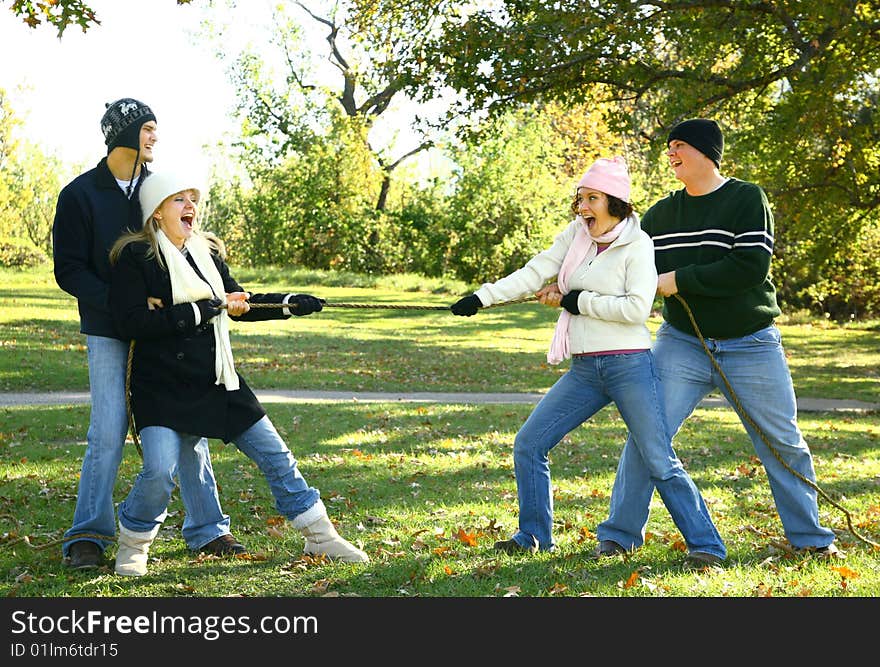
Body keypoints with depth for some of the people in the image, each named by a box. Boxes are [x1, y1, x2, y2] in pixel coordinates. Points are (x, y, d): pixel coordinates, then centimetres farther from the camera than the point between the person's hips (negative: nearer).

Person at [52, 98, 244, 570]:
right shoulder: (80, 194, -3)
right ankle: (88, 536, 5)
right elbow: (69, 271, -6)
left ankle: (206, 528, 13)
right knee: (108, 433, -8)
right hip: (109, 334, -4)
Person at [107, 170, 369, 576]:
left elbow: (240, 303, 20)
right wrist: (202, 311, -19)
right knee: (160, 469, -20)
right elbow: (132, 321, -17)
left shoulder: (207, 251, 11)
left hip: (216, 382, 6)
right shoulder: (135, 256, -7)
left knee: (274, 453, 5)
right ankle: (133, 545, 9)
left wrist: (294, 303, 6)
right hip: (163, 386, -6)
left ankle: (320, 537, 18)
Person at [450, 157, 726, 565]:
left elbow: (637, 308, -19)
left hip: (629, 365, -7)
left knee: (660, 463, -8)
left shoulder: (636, 244, -9)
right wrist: (482, 297, 4)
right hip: (584, 370, 7)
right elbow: (535, 272, 9)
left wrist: (578, 301, -11)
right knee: (527, 445, 6)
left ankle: (706, 546, 2)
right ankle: (534, 536, 20)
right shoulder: (577, 233, 9)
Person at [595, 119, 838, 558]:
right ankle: (620, 533, 1)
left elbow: (752, 267, -18)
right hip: (681, 343, 3)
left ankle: (809, 536, 23)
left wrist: (680, 280, -17)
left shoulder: (747, 199, -6)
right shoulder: (661, 214, 9)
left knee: (784, 442, 6)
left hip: (751, 346, -2)